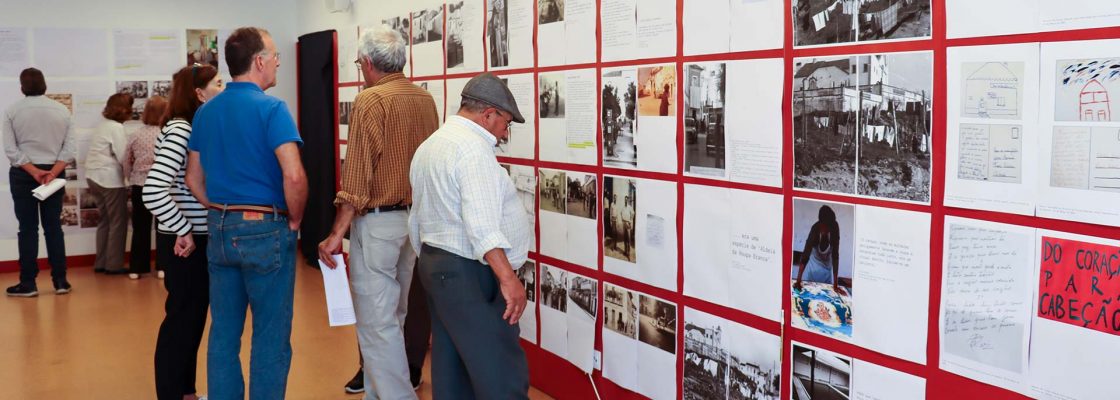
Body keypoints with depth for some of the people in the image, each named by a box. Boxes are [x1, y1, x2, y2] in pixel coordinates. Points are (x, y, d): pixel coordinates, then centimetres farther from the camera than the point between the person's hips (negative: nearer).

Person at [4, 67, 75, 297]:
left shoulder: (12, 112, -3)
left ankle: (28, 284, 5)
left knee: (28, 228, 3)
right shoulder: (62, 110, 3)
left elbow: (10, 151, -9)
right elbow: (69, 149, -3)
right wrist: (52, 172, -9)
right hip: (54, 173, 2)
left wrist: (34, 172, -11)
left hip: (22, 174, -2)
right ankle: (60, 281, 8)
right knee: (54, 227, 7)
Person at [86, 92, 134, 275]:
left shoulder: (101, 125, 14)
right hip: (110, 179, -9)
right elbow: (124, 157, -18)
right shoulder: (116, 128, -14)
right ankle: (114, 264, 4)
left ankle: (101, 262, 20)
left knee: (104, 220, 16)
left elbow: (106, 153, 11)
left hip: (94, 176, 9)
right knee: (118, 221, 0)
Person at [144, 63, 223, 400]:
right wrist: (183, 232, -18)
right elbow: (153, 192, -28)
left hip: (202, 239, 9)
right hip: (185, 243, -9)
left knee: (194, 317, 18)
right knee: (182, 319, 3)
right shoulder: (180, 131, -18)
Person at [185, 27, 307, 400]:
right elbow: (294, 176, -23)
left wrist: (222, 213, 17)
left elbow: (193, 178, 14)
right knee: (271, 337, 3)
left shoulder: (205, 111, 9)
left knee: (224, 333, 13)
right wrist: (295, 220, -9)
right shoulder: (271, 108, -13)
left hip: (219, 231, 7)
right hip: (265, 230, -7)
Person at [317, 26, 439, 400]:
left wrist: (336, 234, -14)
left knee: (377, 323, -1)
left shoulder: (370, 101, -13)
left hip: (378, 221, -8)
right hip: (415, 220, 8)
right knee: (392, 317, 18)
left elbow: (356, 179, -17)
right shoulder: (426, 100, 8)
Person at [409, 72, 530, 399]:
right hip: (470, 274, -10)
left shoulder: (429, 146, 17)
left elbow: (418, 220, 22)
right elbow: (482, 225, -25)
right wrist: (508, 278, -26)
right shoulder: (473, 148, -15)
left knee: (452, 369, 14)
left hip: (436, 265, 11)